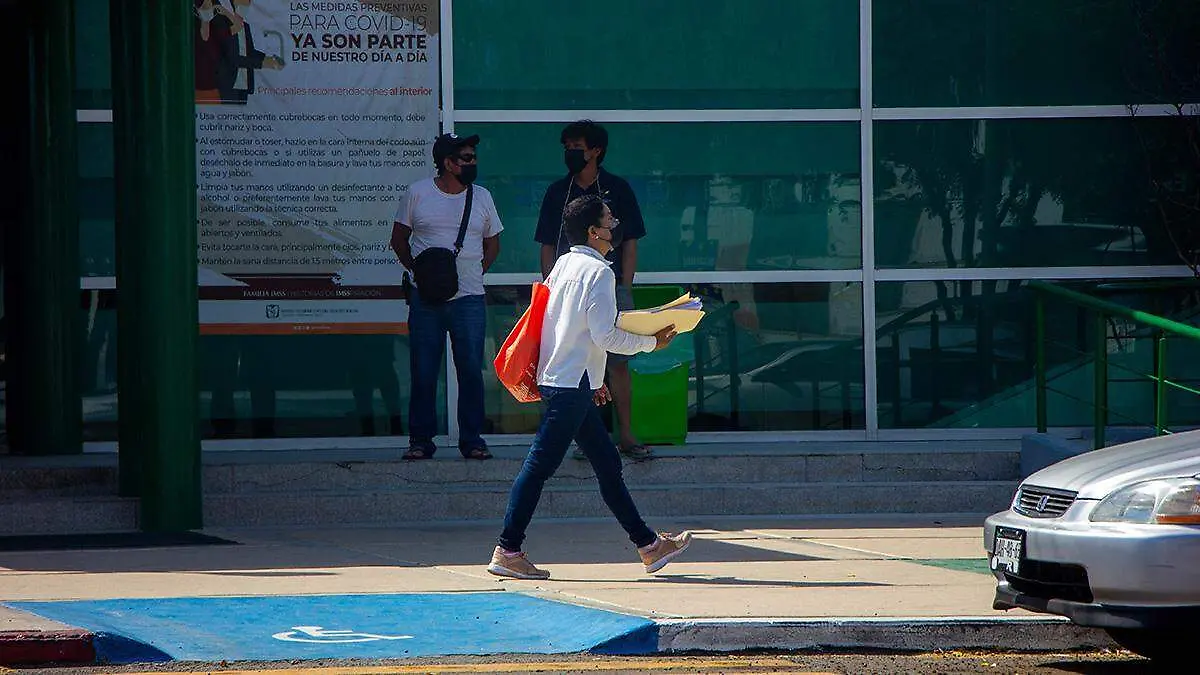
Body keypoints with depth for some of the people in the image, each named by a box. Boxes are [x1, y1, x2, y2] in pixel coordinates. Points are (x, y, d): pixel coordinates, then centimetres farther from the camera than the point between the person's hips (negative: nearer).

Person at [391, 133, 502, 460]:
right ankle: (420, 439, 8)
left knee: (471, 371, -2)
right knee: (423, 372, 1)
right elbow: (399, 239, 10)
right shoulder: (418, 194, 3)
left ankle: (472, 439, 6)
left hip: (469, 298, 1)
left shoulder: (482, 197, 8)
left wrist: (474, 273, 5)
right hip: (426, 298, -1)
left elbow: (492, 244, 18)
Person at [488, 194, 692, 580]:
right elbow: (606, 335, -17)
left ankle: (648, 546, 19)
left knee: (607, 461, 13)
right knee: (540, 465, -8)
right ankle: (507, 552, -7)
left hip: (555, 378, 10)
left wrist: (592, 381, 25)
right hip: (573, 385, -10)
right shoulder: (598, 271, -12)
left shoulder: (564, 265, 15)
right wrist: (651, 342, -4)